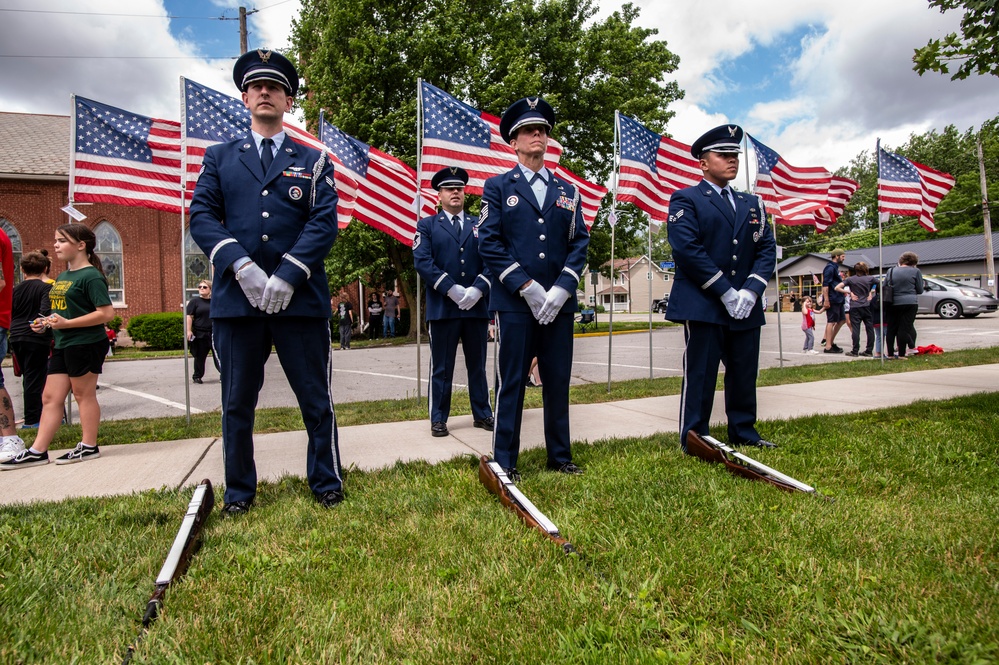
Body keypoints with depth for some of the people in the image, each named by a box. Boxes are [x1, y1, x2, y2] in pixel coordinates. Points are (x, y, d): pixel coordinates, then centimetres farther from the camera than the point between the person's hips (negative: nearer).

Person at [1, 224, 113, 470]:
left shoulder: (91, 276, -12)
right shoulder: (62, 277, 16)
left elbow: (106, 313, -20)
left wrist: (66, 323, -22)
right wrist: (47, 322, 7)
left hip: (86, 344, -9)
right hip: (63, 345, 9)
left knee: (83, 395, 1)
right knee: (50, 397, 9)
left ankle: (89, 447, 13)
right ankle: (37, 451, 14)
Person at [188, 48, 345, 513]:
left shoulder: (313, 161, 11)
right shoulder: (219, 158, 16)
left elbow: (324, 222, -1)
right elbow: (202, 216, 4)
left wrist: (287, 276, -13)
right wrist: (241, 266, -13)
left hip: (300, 298, -1)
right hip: (235, 298, 2)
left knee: (316, 400, 5)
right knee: (236, 404, 9)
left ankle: (326, 485, 21)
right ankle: (239, 492, 24)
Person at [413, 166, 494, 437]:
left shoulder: (480, 225, 14)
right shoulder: (427, 225, 8)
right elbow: (422, 261, -6)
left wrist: (477, 290, -12)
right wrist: (451, 289, -16)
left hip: (477, 306, 2)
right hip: (442, 308, -2)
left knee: (477, 365, 11)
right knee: (441, 368, 4)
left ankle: (482, 414, 21)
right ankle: (438, 419, 14)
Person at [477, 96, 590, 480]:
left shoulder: (567, 191, 15)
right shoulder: (497, 187, 6)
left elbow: (580, 243, 9)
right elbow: (489, 243, -4)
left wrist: (562, 288, -7)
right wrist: (527, 287, -13)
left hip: (560, 303, 4)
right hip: (515, 303, -3)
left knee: (558, 383, 10)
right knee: (512, 384, 1)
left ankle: (560, 456, 23)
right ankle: (505, 461, 13)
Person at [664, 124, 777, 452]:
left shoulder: (753, 204, 18)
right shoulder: (685, 199, 0)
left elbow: (767, 249, 11)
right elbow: (687, 249, -13)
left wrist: (750, 291, -7)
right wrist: (726, 293, -15)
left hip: (746, 307, 6)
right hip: (703, 305, -6)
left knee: (744, 374, 12)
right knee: (700, 375, -2)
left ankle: (744, 433, 26)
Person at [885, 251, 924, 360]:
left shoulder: (891, 271, 9)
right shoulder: (915, 271, 0)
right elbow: (920, 290, 6)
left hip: (892, 304, 3)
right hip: (909, 303, -3)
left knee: (891, 329, 8)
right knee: (905, 328, -1)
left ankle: (890, 354, 10)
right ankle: (901, 355, -2)